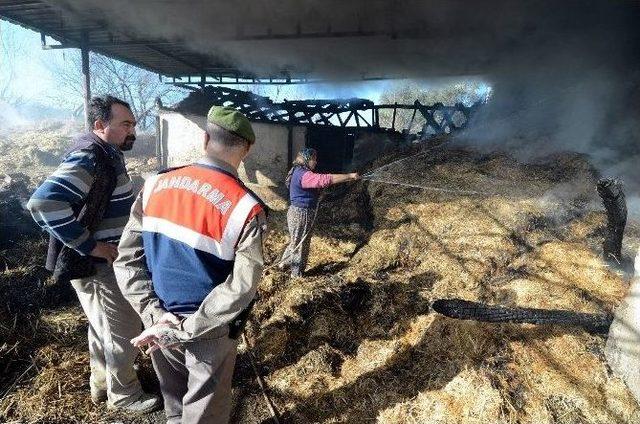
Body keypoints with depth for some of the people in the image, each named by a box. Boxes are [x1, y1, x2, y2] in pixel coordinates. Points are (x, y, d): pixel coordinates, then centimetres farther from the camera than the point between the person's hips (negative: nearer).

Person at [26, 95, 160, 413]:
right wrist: (91, 246, -28)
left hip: (106, 262, 9)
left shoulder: (106, 154, 7)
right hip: (100, 265, -9)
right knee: (124, 332, 8)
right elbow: (44, 203, -35)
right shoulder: (88, 159, -24)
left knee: (103, 327, 25)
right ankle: (123, 395, 30)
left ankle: (101, 383, 46)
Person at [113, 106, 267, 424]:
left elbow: (127, 257, -5)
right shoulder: (245, 207, -22)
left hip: (159, 326, 5)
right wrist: (185, 330, -18)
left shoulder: (156, 186, -6)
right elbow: (241, 288, -26)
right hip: (208, 334, -4)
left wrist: (153, 314, -8)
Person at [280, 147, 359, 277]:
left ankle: (284, 263, 39)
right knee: (301, 244, 5)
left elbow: (320, 182, 12)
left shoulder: (299, 172, 11)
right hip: (301, 214, -10)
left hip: (298, 213, 10)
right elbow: (327, 179, -32)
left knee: (296, 242, 24)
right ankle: (297, 274, 21)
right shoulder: (304, 175, -24)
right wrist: (350, 176, -29)